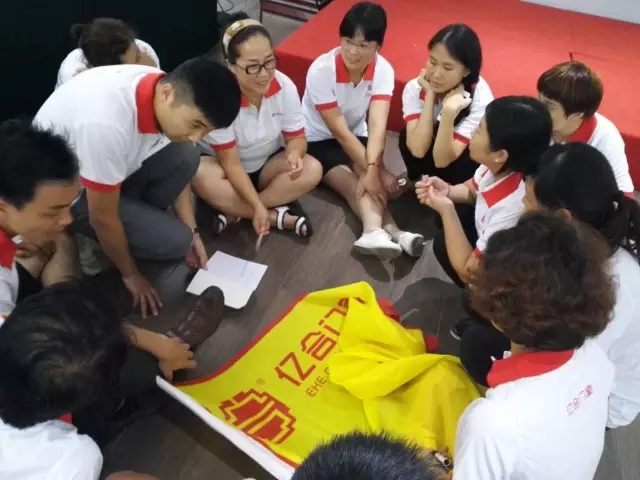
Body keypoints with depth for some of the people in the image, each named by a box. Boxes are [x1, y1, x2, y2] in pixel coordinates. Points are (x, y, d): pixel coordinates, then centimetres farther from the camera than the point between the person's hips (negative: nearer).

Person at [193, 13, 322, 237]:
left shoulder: (284, 86, -18)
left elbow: (296, 137, -8)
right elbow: (231, 163, -25)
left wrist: (294, 153, -34)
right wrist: (257, 207, -36)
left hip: (268, 164, 4)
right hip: (226, 165, -3)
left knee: (312, 170, -23)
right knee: (201, 176, -35)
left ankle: (234, 212, -20)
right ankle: (278, 216, -24)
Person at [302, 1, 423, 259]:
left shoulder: (383, 70, -15)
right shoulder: (321, 70, -26)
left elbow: (377, 124, -28)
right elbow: (340, 131, -26)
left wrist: (372, 169, -45)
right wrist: (377, 172, -29)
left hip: (355, 136, 4)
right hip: (317, 140, -4)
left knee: (368, 183, -27)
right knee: (354, 184, -28)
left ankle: (374, 232, -47)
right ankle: (392, 232, -48)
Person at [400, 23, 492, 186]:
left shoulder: (480, 97, -28)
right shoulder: (415, 88, -22)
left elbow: (442, 159, -33)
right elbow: (418, 150, -34)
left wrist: (449, 112, -46)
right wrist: (430, 95, -33)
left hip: (461, 168, -2)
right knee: (408, 136, -28)